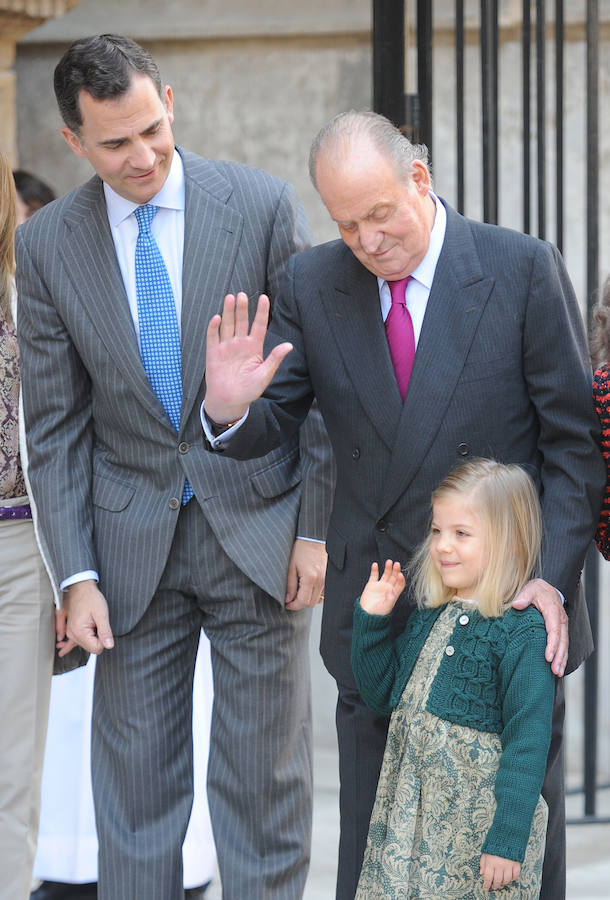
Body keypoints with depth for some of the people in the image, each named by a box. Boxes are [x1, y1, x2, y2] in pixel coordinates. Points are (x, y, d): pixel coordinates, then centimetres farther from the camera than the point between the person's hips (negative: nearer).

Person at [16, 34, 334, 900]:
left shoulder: (262, 205, -7)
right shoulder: (47, 244, -2)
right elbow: (55, 424, 2)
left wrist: (319, 529, -5)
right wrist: (76, 575, -5)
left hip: (258, 528, -2)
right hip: (133, 542, 2)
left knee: (262, 777, 3)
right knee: (135, 778, 5)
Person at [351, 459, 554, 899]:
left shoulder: (522, 631, -14)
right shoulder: (429, 617, 10)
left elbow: (528, 742, -16)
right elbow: (383, 695, 21)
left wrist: (507, 840, -19)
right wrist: (371, 620, 8)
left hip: (479, 828, -7)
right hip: (410, 819, 7)